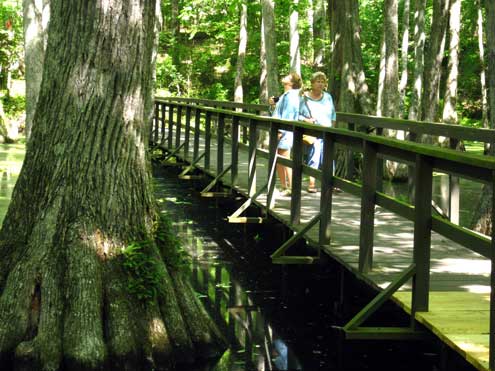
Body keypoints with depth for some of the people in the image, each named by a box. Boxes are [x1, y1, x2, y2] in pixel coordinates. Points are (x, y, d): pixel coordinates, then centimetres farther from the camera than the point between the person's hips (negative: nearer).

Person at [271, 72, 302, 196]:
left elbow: (287, 115, -19)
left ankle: (291, 188, -5)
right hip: (279, 133, 10)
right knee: (278, 162, 13)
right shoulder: (285, 95, 19)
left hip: (285, 134, -10)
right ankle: (284, 187, 20)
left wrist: (280, 131, -23)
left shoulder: (291, 95, -13)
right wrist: (274, 105, 11)